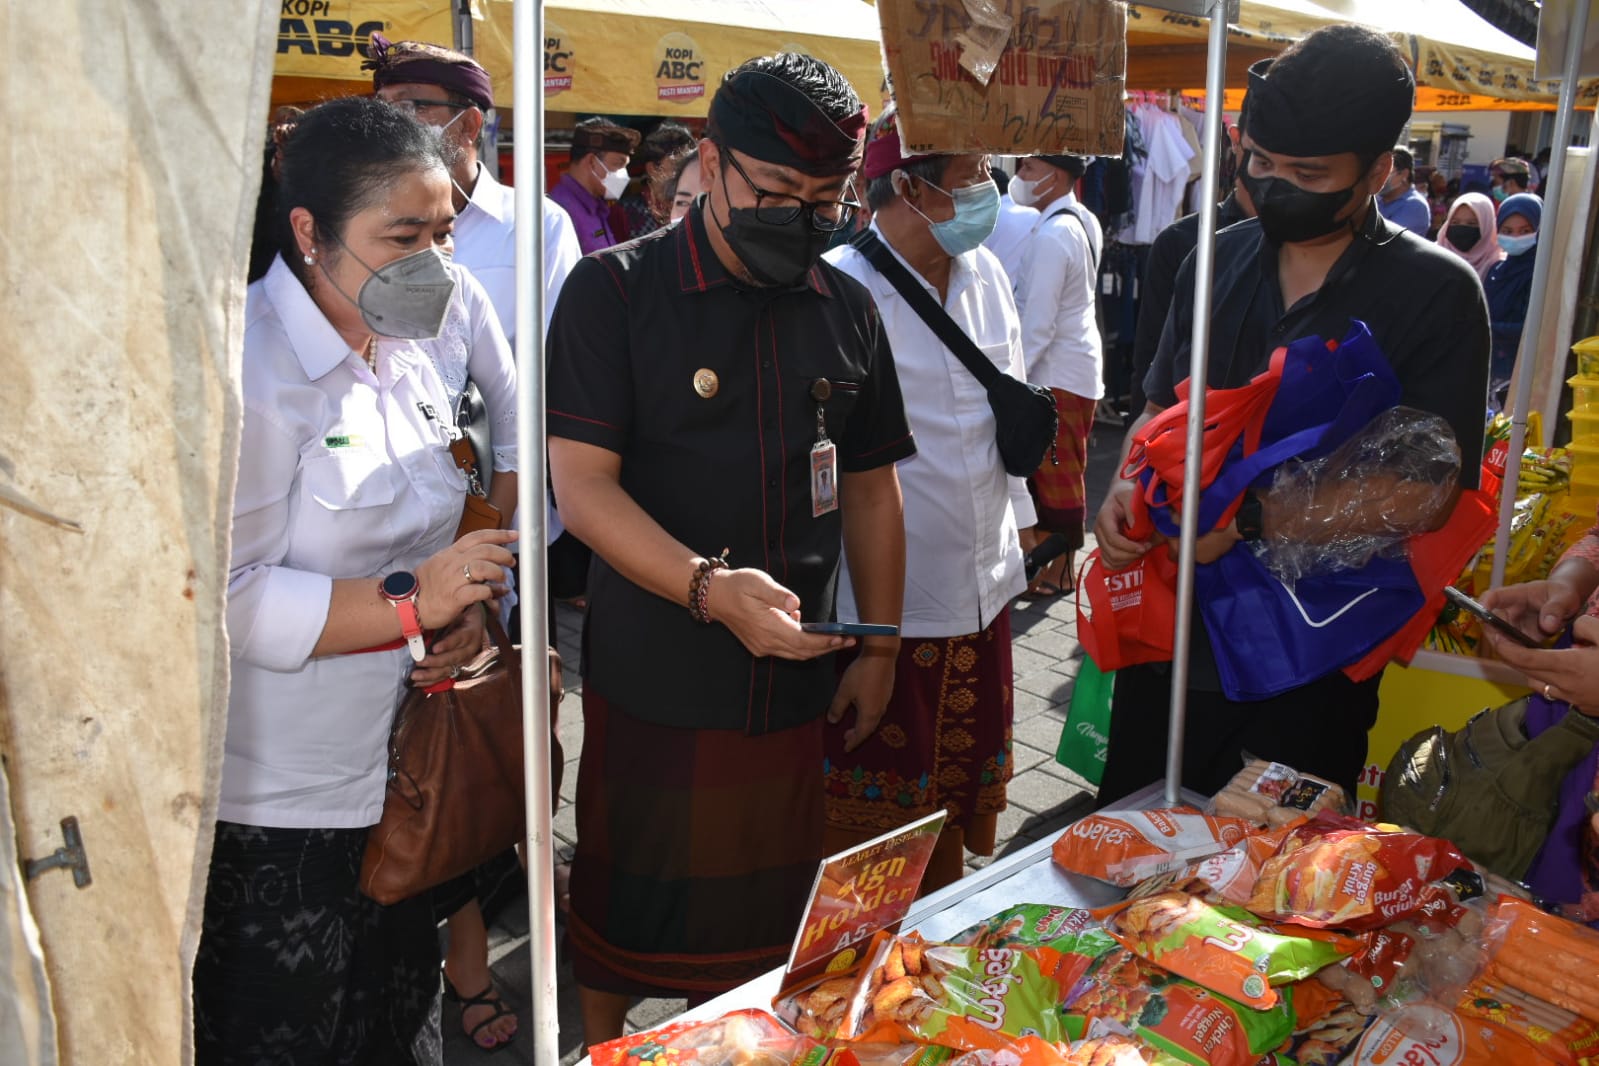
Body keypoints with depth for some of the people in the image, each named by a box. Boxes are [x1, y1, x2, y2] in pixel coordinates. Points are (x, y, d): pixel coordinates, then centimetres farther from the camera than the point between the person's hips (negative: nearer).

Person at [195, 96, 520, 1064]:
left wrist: (462, 610, -3)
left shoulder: (402, 353, 7)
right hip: (280, 814, -7)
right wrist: (409, 605, -26)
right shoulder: (247, 373, -21)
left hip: (404, 776, 8)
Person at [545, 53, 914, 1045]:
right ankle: (601, 1046, 39)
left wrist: (880, 647, 9)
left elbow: (869, 486, 12)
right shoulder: (616, 290, -8)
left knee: (771, 908, 15)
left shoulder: (847, 309, 5)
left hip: (796, 680, 4)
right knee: (629, 899, 14)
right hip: (652, 679, -3)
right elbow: (582, 484, -15)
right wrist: (708, 586, -29)